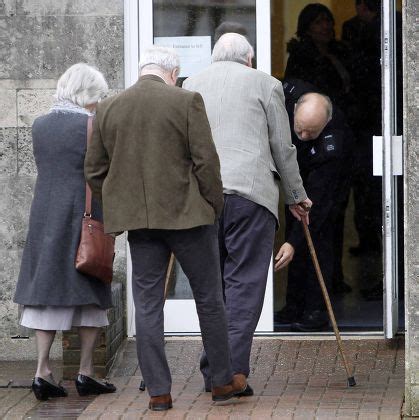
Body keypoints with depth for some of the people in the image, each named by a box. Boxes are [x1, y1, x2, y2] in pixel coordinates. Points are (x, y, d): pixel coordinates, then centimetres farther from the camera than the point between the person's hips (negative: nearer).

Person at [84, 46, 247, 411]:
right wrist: (215, 206, 2)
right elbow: (206, 162, -10)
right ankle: (223, 381, 17)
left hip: (138, 219, 3)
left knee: (148, 305, 6)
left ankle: (158, 391, 6)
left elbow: (95, 171, 8)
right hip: (188, 215, -3)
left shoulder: (108, 109, 5)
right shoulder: (187, 102, -7)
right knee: (209, 299, 10)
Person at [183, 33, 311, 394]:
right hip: (250, 192, -4)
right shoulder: (265, 84, 7)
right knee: (245, 283, -3)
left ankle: (213, 373, 10)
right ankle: (233, 373, -11)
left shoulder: (190, 86, 17)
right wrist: (296, 197, 20)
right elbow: (283, 148, 9)